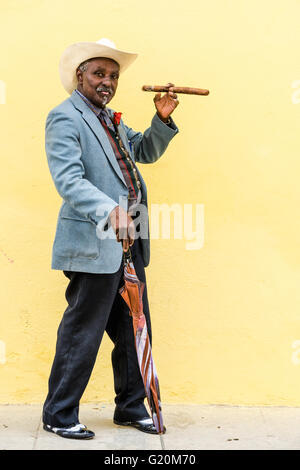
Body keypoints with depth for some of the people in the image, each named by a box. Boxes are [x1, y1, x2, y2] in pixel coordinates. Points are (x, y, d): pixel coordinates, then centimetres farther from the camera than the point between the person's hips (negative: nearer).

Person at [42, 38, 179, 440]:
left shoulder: (111, 120, 19)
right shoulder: (64, 117, -8)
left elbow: (146, 151, 28)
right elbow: (68, 179, -21)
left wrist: (162, 119, 9)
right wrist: (109, 210, -35)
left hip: (128, 241, 9)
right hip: (94, 244, -9)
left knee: (134, 330, 14)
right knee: (82, 332, -1)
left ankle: (131, 408, 28)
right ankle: (59, 415, 13)